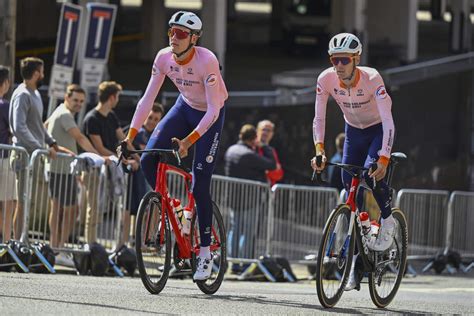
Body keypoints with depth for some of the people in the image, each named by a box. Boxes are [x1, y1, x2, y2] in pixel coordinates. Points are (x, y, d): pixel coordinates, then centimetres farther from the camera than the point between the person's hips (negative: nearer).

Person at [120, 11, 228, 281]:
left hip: (210, 116, -5)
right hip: (185, 108, 5)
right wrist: (130, 136, -20)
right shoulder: (164, 58, -17)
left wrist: (189, 140, -38)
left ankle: (206, 253, 0)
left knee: (200, 186, -10)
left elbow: (213, 109, -30)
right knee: (148, 160, -14)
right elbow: (148, 99, -13)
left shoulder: (206, 61, -31)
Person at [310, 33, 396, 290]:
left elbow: (388, 121, -35)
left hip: (378, 131, -4)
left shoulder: (371, 79, -32)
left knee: (372, 172, -31)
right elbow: (319, 118, -15)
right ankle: (354, 261, 4)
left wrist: (383, 159, -43)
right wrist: (319, 150, -30)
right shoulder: (326, 79, -22)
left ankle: (387, 220, -2)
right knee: (350, 188, -3)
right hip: (354, 131, 4)